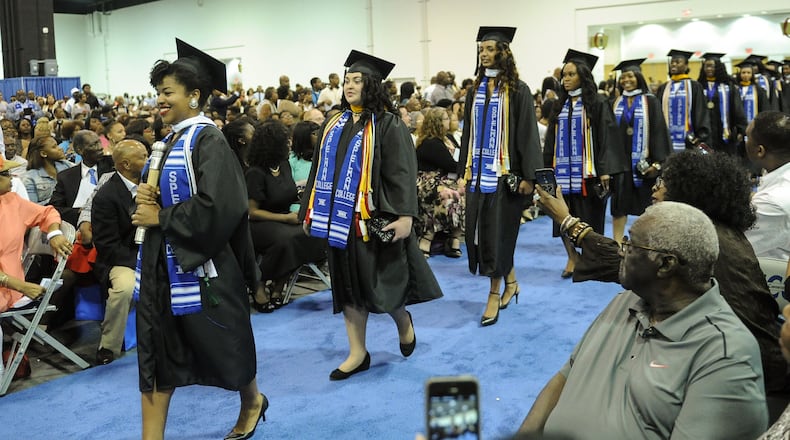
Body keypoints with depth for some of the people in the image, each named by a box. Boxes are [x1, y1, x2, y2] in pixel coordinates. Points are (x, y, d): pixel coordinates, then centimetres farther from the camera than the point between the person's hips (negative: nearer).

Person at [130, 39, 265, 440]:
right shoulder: (171, 141, 12)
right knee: (156, 350, 6)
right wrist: (148, 198, -2)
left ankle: (253, 402, 37)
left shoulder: (207, 141, -14)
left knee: (223, 343, 10)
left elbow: (218, 205, -25)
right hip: (162, 263, 8)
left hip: (199, 264, -8)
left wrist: (161, 216, -17)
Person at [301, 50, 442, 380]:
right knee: (349, 283, 10)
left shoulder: (387, 124, -7)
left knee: (381, 284, 1)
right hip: (340, 218, 6)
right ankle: (357, 353, 19)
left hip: (373, 219, -6)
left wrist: (404, 215, -22)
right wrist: (310, 211, 14)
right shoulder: (334, 124, 12)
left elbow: (402, 172, -13)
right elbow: (320, 169, 16)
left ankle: (403, 322, 33)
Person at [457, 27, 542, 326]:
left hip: (504, 172, -5)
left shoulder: (517, 90, -5)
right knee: (479, 231, 7)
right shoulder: (475, 90, 11)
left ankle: (495, 294, 10)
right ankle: (510, 282, 27)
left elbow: (527, 135, -8)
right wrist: (463, 173, 9)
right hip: (478, 172, 6)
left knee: (497, 232, -2)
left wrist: (527, 176, -13)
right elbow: (468, 134, 13)